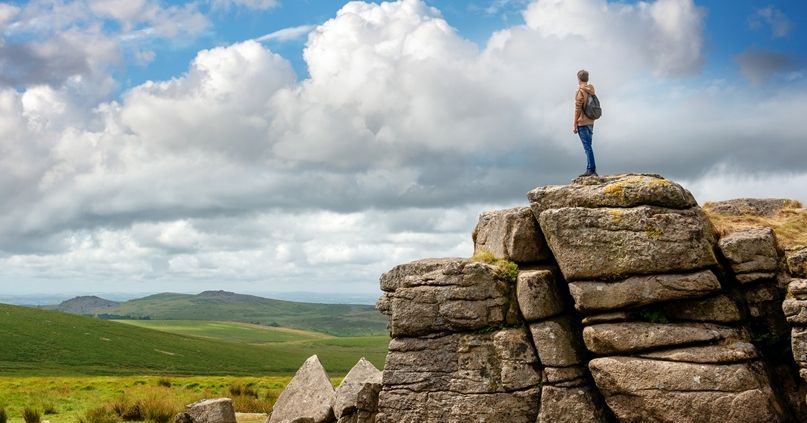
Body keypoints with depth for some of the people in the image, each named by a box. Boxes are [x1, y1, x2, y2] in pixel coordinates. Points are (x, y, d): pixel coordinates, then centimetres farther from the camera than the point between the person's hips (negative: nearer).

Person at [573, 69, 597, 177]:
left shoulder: (580, 92, -12)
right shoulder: (591, 91, 12)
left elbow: (577, 109, -14)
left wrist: (574, 125, -9)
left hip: (582, 123, -8)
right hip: (590, 122, 8)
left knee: (587, 147, -8)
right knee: (588, 146, 13)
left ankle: (592, 170, -9)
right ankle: (589, 170, 14)